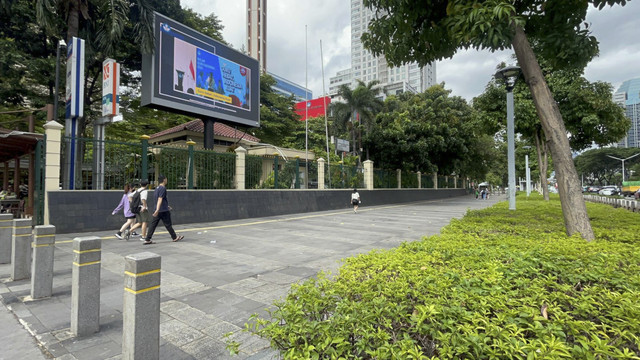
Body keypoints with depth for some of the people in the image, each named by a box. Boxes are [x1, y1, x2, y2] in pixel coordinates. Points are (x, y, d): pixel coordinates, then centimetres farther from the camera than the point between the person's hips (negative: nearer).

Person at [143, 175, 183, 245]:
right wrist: (157, 209, -30)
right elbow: (160, 199, -24)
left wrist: (167, 206, 36)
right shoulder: (163, 188, -14)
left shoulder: (157, 188, 16)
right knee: (168, 224, 3)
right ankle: (175, 237, 16)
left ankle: (147, 240, 4)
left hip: (158, 211, 9)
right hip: (164, 210, -8)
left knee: (153, 225, 5)